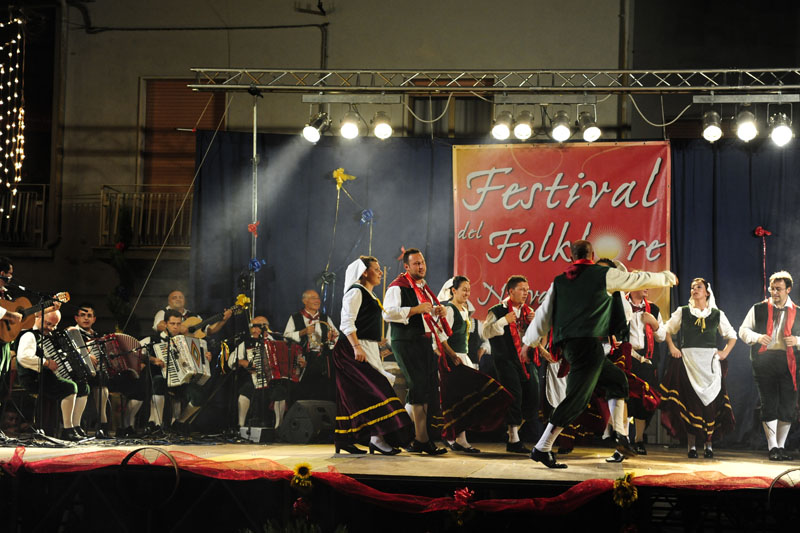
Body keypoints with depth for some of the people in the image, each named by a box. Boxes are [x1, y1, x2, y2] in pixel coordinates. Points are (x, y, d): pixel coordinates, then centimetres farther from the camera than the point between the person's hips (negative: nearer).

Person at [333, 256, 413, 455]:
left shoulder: (369, 295, 21)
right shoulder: (355, 292, -9)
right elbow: (347, 323, -17)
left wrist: (376, 346, 24)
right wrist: (356, 347, -25)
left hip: (368, 349, 10)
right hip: (356, 350, -10)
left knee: (356, 394, 7)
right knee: (374, 387, -19)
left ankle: (343, 440, 9)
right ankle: (377, 437, -24)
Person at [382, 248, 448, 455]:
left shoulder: (423, 287, 20)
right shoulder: (397, 287, -8)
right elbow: (389, 313, -21)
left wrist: (437, 312, 10)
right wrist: (416, 309, -24)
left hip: (424, 341, 9)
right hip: (406, 343, -9)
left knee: (429, 388, 7)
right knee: (418, 387, -12)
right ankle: (422, 440, -9)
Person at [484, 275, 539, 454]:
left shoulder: (528, 312, 17)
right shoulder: (497, 311, -2)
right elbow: (486, 331, -13)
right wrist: (504, 321, -18)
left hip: (525, 361, 6)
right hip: (507, 361, -6)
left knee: (532, 400, 2)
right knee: (514, 396, -12)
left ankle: (512, 432, 18)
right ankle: (514, 441, -5)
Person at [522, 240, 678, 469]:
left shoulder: (559, 281, 15)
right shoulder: (605, 275, 3)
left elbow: (544, 313, 17)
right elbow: (641, 279, 14)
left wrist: (530, 341, 27)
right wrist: (667, 277, 31)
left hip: (568, 344, 7)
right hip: (588, 344, -7)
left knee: (617, 379, 21)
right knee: (576, 398, -7)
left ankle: (620, 436, 16)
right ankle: (542, 448, -11)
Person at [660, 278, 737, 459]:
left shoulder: (717, 314, 10)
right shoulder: (682, 312, 9)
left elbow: (731, 335, 19)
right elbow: (667, 330, 14)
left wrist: (725, 352, 5)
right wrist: (672, 348, 0)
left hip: (710, 362, 1)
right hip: (687, 361, -1)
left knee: (710, 402, -4)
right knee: (690, 401, -6)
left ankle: (708, 445, 3)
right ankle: (691, 446, -2)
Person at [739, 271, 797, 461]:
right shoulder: (758, 309, 11)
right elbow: (743, 330, 13)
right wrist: (757, 337, -6)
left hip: (788, 362, 1)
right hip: (764, 360, -1)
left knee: (787, 406, 2)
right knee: (769, 405, -3)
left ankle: (781, 447, 14)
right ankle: (772, 447, 3)